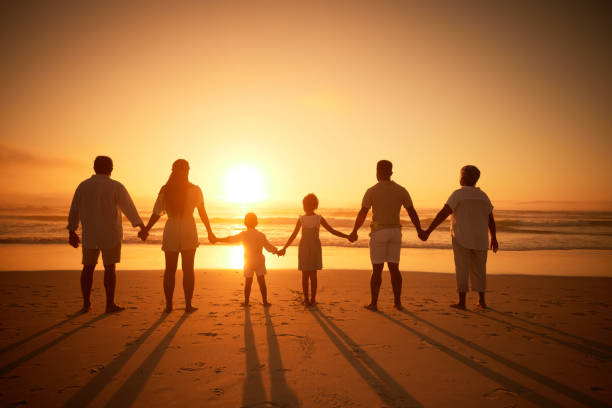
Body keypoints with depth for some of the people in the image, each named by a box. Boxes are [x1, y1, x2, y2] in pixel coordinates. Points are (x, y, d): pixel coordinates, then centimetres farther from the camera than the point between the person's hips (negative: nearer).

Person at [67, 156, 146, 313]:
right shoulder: (116, 186, -9)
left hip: (89, 234, 3)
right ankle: (110, 304, 3)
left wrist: (72, 232, 15)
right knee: (110, 267, 2)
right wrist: (142, 226, -11)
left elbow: (74, 210, 7)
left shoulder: (83, 186, 3)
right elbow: (129, 208, -13)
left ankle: (86, 303, 13)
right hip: (110, 235, -3)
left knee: (88, 267, 12)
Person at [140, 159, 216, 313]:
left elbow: (156, 214, 2)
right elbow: (202, 213, 0)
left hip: (170, 232, 1)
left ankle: (168, 305, 10)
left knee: (170, 270, 9)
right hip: (188, 232, -1)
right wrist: (210, 232, 9)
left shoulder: (165, 191, 0)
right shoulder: (195, 190, -4)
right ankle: (188, 305, 7)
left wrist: (145, 230, 14)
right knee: (188, 269, 5)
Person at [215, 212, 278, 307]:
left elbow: (230, 239, -4)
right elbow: (269, 247, 0)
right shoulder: (261, 235, -3)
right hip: (260, 261, 0)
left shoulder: (244, 234, -6)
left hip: (248, 262, 0)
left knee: (248, 282, 8)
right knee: (262, 282, 5)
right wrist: (277, 251, 14)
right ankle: (265, 301, 7)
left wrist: (217, 239, 4)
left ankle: (246, 302, 11)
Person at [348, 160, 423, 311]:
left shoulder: (372, 191, -7)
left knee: (377, 269, 1)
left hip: (378, 232, -3)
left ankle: (374, 303, 4)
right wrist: (420, 232, 10)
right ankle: (397, 302, 11)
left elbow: (362, 214, -9)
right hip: (395, 232, 3)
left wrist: (354, 232, 1)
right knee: (394, 268, 11)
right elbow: (412, 212, 2)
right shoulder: (401, 190, 3)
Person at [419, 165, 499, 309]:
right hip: (479, 239, 5)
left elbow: (443, 214, -19)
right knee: (479, 269, 14)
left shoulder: (458, 194, -10)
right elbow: (491, 219, 13)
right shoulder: (483, 195, 8)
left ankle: (461, 301, 1)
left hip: (462, 239, -5)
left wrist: (428, 231, -21)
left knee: (462, 269, 0)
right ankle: (481, 300, 19)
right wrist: (494, 238, 24)